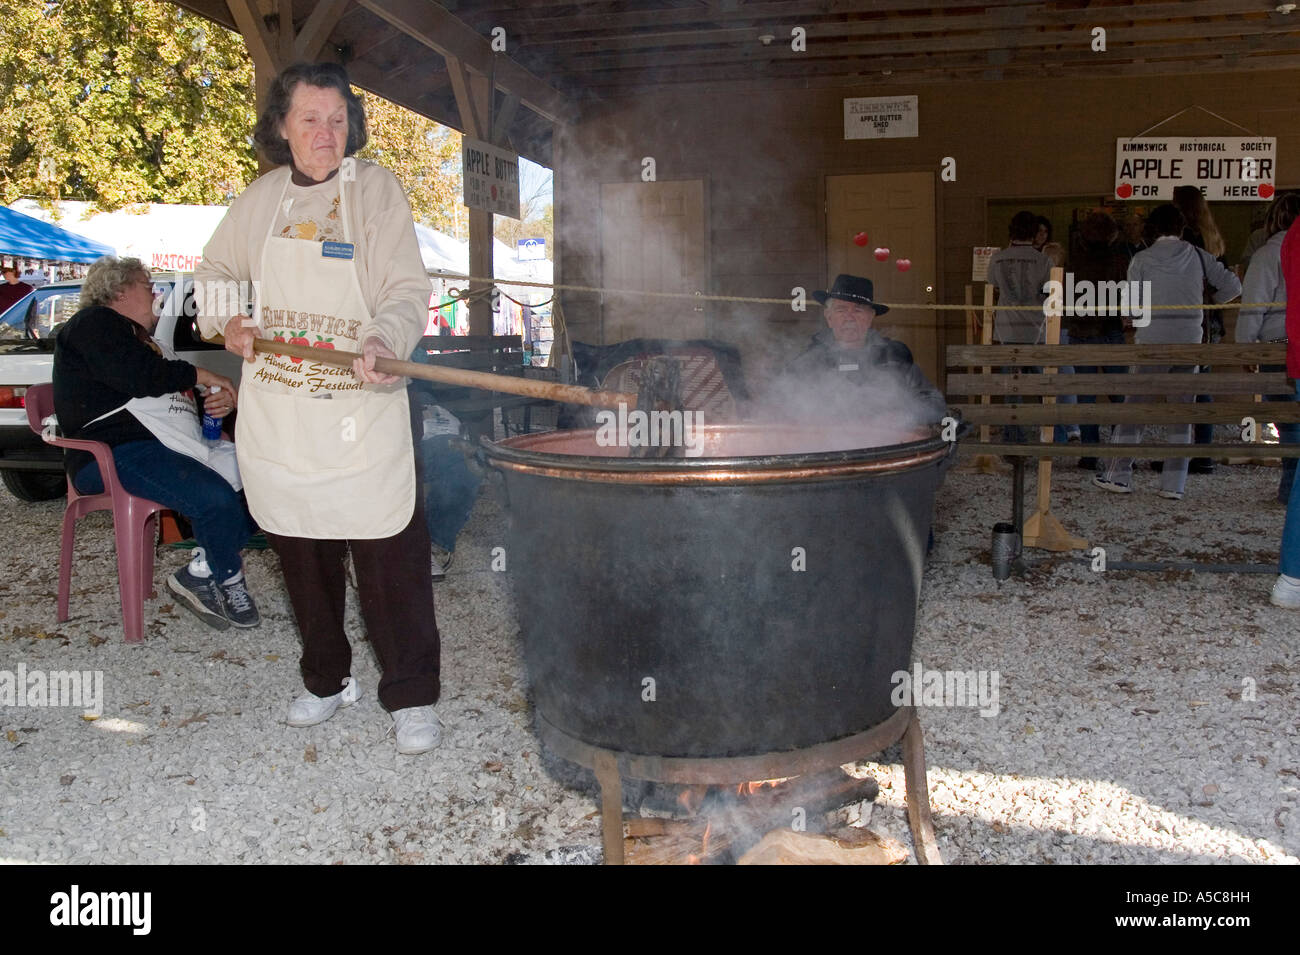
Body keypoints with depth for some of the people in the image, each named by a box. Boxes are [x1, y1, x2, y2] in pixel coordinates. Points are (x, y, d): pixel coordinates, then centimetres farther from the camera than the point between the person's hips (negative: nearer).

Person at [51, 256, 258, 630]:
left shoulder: (144, 341, 33)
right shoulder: (93, 323, 3)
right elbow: (139, 377, -16)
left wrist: (220, 401, 8)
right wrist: (202, 375, -3)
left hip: (172, 449, 10)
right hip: (116, 454, -10)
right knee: (217, 499, -32)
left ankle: (200, 572, -9)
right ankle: (230, 582, -6)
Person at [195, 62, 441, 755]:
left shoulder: (376, 189, -2)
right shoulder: (260, 199, 10)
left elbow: (408, 289, -9)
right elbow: (215, 271, 26)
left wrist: (386, 339, -29)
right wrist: (225, 320, 6)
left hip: (362, 407, -4)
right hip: (277, 411, 4)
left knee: (389, 556, -6)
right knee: (302, 554, 13)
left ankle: (411, 697, 7)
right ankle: (327, 680, 31)